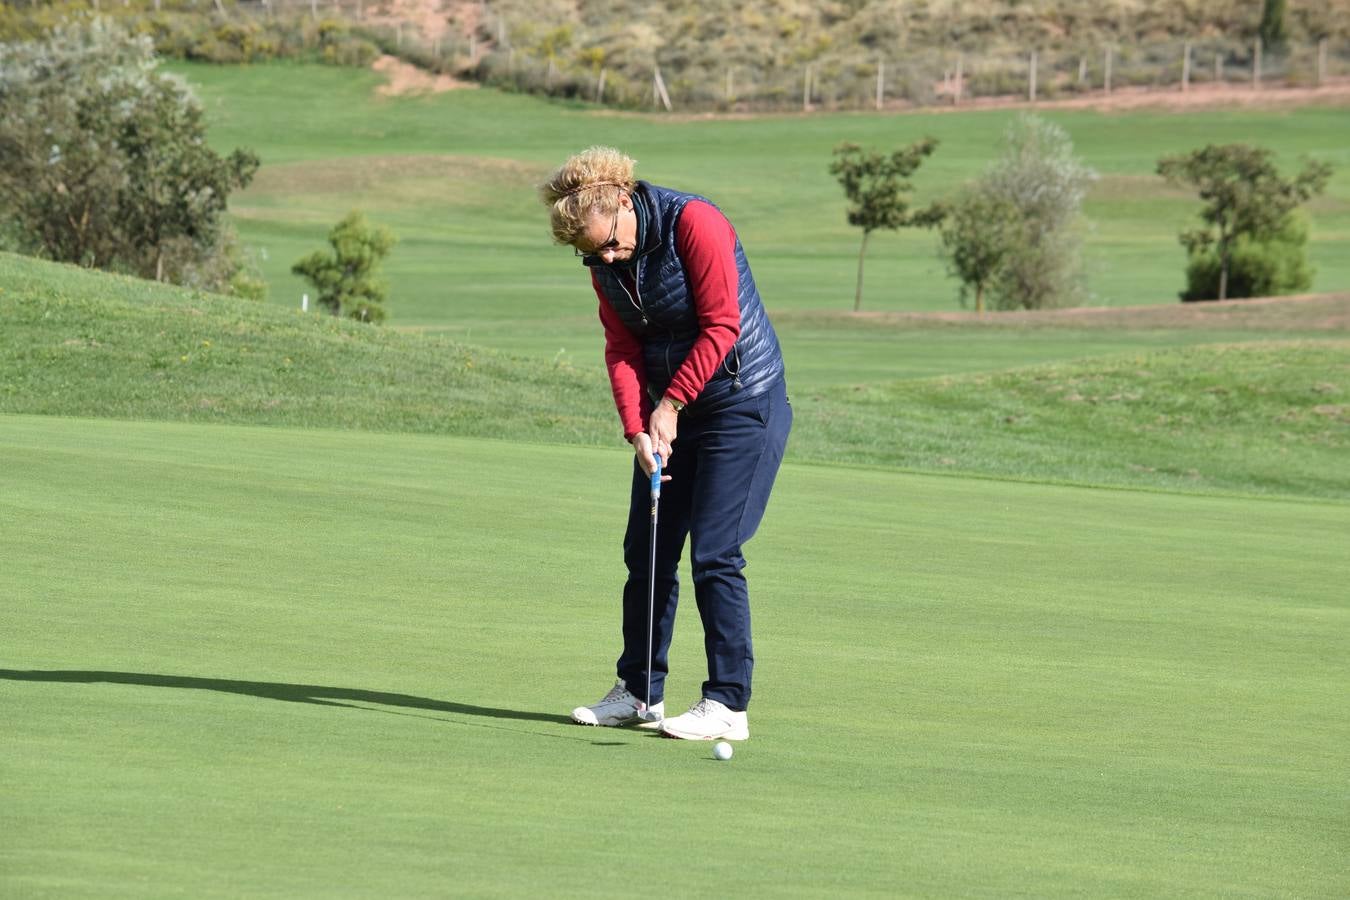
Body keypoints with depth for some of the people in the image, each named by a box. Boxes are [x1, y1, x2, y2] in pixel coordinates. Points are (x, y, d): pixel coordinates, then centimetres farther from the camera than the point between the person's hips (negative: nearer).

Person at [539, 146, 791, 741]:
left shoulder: (694, 223, -21)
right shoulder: (603, 261, 0)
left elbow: (721, 328, -20)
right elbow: (622, 349, 1)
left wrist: (670, 404, -19)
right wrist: (637, 428, -12)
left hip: (742, 401, -7)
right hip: (669, 409, 7)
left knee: (714, 553, -11)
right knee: (645, 550, 7)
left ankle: (727, 704, -6)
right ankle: (638, 692, 18)